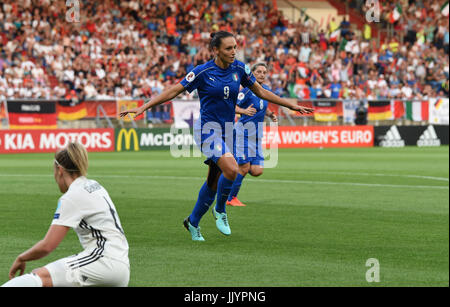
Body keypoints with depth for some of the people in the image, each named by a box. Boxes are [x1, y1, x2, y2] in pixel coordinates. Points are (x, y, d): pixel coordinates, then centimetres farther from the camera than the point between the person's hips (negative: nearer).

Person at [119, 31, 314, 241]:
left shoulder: (239, 69, 0)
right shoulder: (202, 72, -13)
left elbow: (261, 92, 12)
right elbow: (174, 91, -7)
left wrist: (292, 106, 12)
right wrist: (143, 107, -12)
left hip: (226, 130, 6)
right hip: (208, 129, -6)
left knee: (213, 182, 11)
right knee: (231, 169, -26)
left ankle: (193, 222, 31)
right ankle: (220, 210, -1)